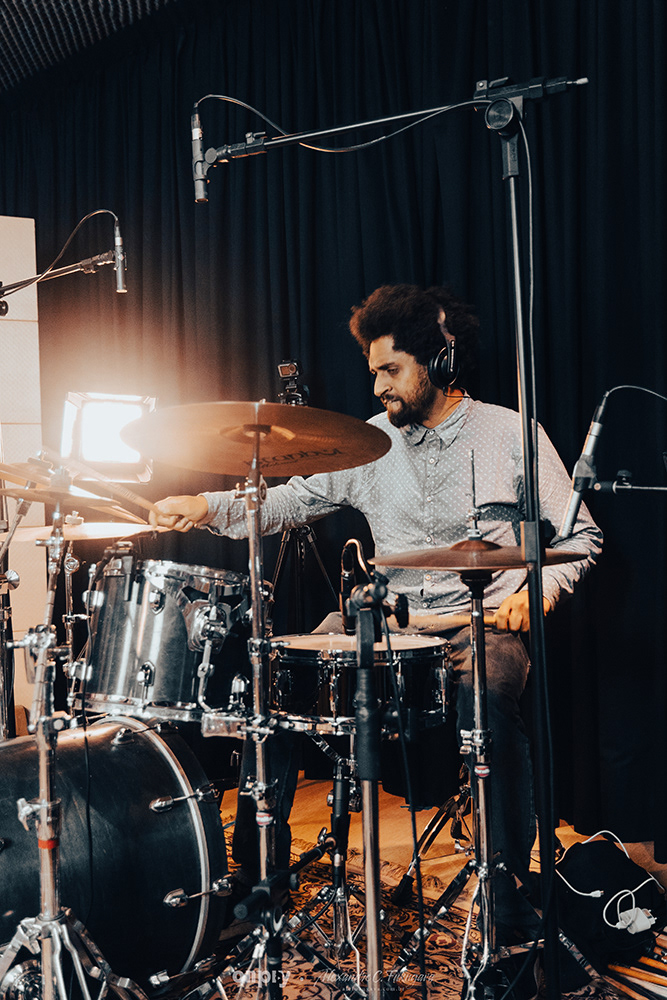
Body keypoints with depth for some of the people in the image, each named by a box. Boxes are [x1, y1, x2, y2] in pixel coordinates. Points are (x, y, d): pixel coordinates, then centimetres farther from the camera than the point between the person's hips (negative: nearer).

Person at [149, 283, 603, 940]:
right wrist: (207, 507, -11)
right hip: (390, 621, 4)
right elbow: (293, 499, 4)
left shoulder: (511, 435, 0)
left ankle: (510, 890, -17)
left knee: (486, 702, -36)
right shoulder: (371, 442, 9)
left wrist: (537, 590, -15)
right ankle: (261, 871, 2)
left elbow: (580, 536, 3)